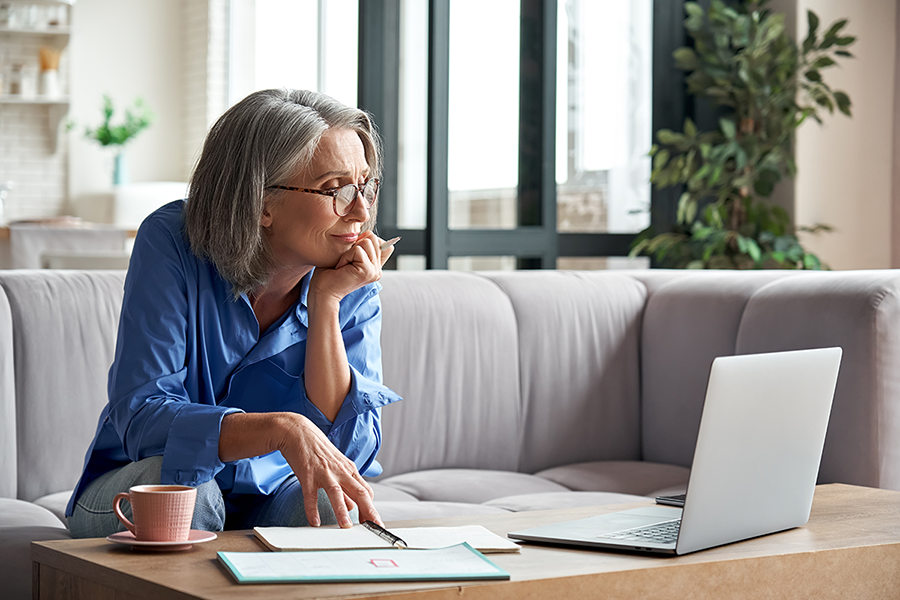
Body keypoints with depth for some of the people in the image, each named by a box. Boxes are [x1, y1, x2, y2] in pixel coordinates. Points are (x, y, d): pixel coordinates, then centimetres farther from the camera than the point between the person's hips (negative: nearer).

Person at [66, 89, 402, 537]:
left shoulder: (354, 287, -9)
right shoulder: (170, 244, -18)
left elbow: (351, 449, -18)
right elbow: (139, 417, -28)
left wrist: (325, 303, -25)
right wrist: (282, 429, -43)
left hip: (270, 500, 1)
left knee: (335, 507, -31)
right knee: (180, 485, -34)